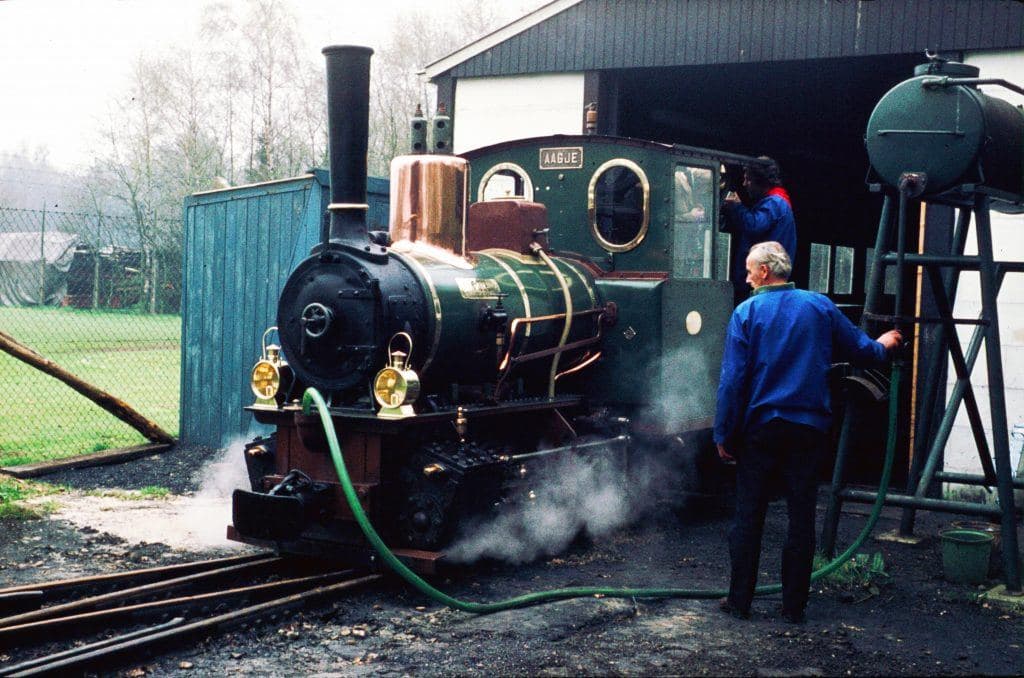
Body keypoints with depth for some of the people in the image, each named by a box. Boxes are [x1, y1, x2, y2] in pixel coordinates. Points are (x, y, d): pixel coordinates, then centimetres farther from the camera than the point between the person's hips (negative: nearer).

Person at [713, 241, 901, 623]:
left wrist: (724, 435, -4)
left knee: (748, 517, 6)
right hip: (808, 429, 2)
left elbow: (732, 380, -9)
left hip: (759, 429, -2)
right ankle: (794, 605, 10)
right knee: (801, 517, 7)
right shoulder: (820, 307, 2)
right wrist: (884, 345, 36)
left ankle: (740, 601, 10)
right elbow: (861, 351, 12)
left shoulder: (746, 313, -5)